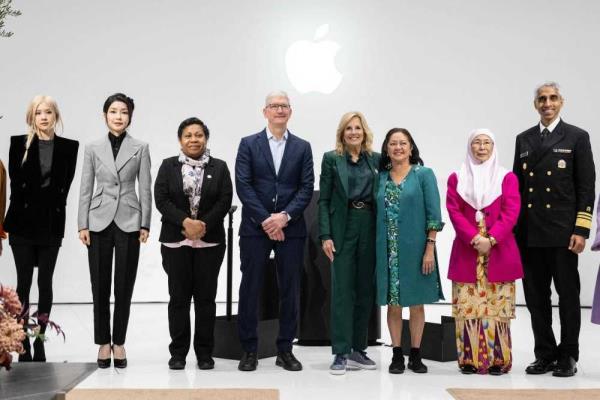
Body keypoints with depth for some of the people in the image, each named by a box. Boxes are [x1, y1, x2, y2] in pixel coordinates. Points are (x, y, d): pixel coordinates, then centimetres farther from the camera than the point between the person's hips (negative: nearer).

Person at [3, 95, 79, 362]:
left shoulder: (69, 147, 4)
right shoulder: (19, 143, 3)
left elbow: (65, 185, 3)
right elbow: (16, 182, 0)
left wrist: (52, 209, -2)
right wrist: (27, 208, -3)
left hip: (51, 222, 1)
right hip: (23, 222, 0)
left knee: (45, 282, 4)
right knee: (24, 282, 2)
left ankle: (40, 342, 12)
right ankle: (24, 346, 8)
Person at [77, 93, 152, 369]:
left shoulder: (140, 148, 3)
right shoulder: (93, 149, 6)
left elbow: (145, 189, 2)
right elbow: (86, 189, 5)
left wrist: (145, 224, -4)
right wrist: (83, 225, -1)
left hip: (128, 222, -1)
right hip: (100, 221, 1)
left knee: (124, 286, 3)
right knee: (100, 285, 5)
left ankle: (119, 343, 15)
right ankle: (103, 343, 17)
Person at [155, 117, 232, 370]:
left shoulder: (219, 167, 7)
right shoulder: (168, 166, 7)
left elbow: (225, 201, -1)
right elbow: (161, 200, -2)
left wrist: (204, 224, -14)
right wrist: (185, 222, -15)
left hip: (210, 241, 0)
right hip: (175, 241, 0)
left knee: (206, 297, 4)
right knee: (178, 297, 4)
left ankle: (205, 353, 12)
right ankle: (178, 352, 13)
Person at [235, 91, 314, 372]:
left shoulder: (302, 147, 9)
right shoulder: (248, 144, 5)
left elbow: (307, 188, 2)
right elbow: (243, 185, -4)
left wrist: (285, 216, -12)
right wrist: (265, 220, -12)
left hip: (291, 228, 1)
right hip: (255, 227, -1)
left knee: (290, 289, 4)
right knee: (250, 288, 2)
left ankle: (285, 349, 15)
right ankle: (249, 350, 12)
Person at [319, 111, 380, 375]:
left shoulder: (376, 159, 10)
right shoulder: (331, 159, 2)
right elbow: (324, 200, -1)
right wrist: (325, 235, -9)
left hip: (370, 228, 3)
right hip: (343, 228, -3)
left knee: (365, 289, 7)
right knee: (342, 290, -3)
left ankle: (358, 349, 18)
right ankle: (341, 353, 2)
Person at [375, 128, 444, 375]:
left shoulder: (424, 174, -1)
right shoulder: (381, 178, 7)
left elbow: (433, 215, -5)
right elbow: (378, 214, 9)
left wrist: (430, 249, -12)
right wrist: (378, 251, 3)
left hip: (415, 248, -2)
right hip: (389, 251, 2)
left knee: (416, 303, 6)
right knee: (393, 303, 6)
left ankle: (415, 355, 17)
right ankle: (397, 355, 15)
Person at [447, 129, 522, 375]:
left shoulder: (507, 178, 7)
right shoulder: (456, 178, 9)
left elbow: (511, 212, -2)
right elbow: (454, 212, 0)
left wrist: (491, 239, -15)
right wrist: (474, 238, -13)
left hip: (499, 251, 0)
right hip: (466, 251, 1)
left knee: (497, 306, -1)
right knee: (467, 306, -1)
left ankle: (498, 359, 6)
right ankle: (470, 359, 6)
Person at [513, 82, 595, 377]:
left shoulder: (577, 137, 1)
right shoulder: (523, 140, 13)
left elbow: (586, 187, -3)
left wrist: (581, 230, -11)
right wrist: (513, 228, 8)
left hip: (562, 232, -4)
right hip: (529, 234, 4)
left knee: (568, 295, 5)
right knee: (536, 297, 8)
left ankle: (568, 356, 16)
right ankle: (545, 355, 19)